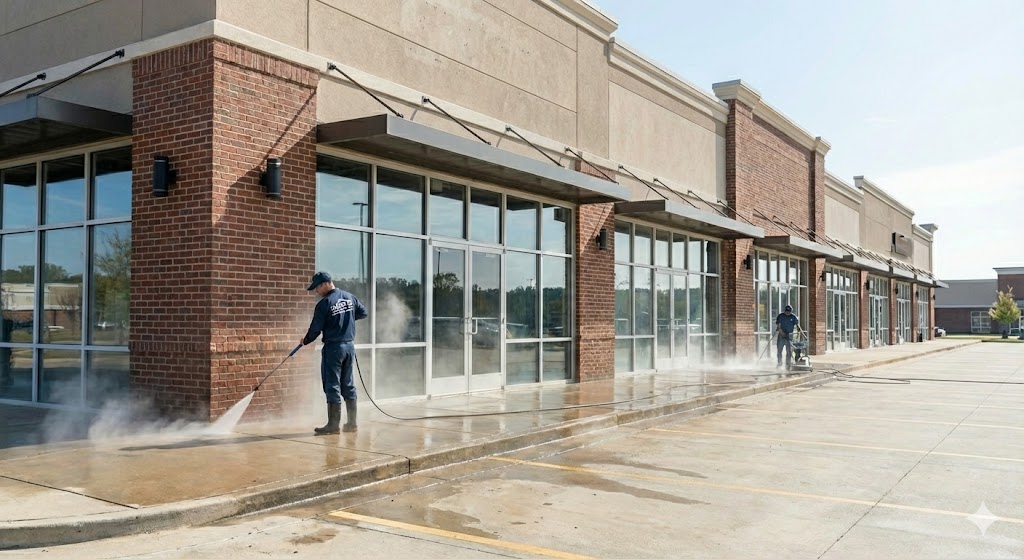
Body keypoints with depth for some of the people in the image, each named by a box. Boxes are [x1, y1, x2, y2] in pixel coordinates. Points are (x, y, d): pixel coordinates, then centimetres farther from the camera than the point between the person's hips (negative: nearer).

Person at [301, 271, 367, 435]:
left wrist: (305, 340, 9)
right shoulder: (349, 297, 4)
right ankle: (351, 423, 16)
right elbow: (363, 312, 15)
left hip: (333, 348, -6)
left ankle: (333, 425, 2)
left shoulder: (324, 304, -14)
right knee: (348, 385, 12)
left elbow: (316, 329, -10)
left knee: (332, 386, -1)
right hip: (349, 346, 7)